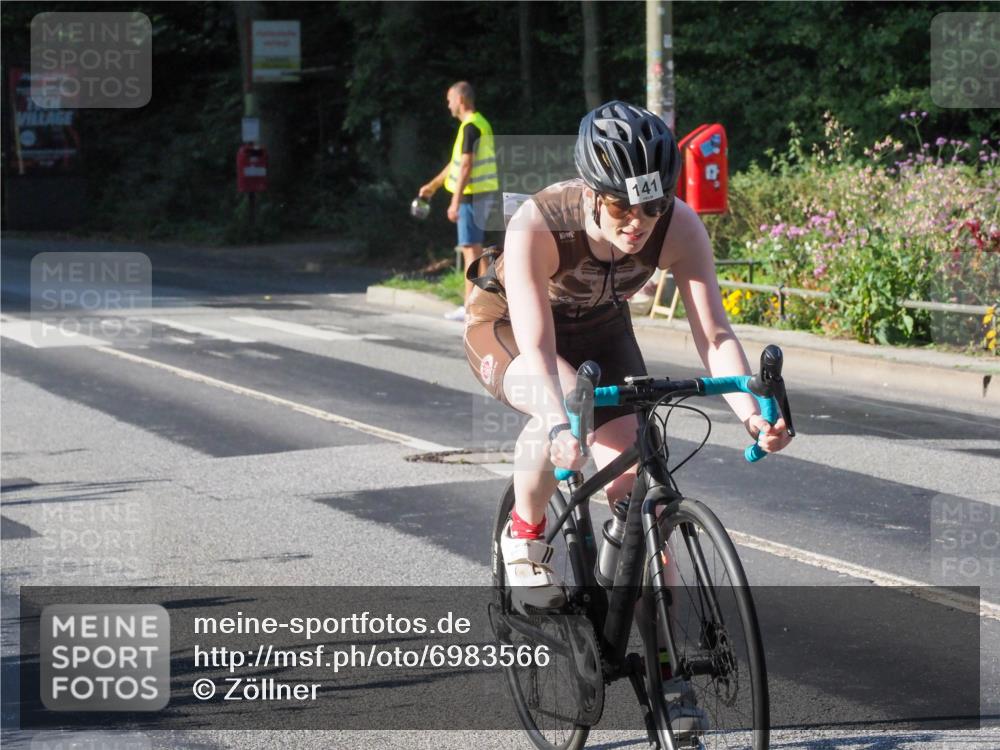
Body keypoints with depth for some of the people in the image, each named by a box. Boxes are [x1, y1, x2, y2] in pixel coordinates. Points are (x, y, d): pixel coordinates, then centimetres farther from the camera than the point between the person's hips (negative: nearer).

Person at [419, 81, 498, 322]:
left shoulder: (470, 127, -15)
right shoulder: (480, 123, 16)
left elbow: (465, 167, -21)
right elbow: (457, 162, 25)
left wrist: (455, 202, -22)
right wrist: (433, 185, 31)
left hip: (473, 196, -9)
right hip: (482, 194, 9)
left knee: (471, 249, -7)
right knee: (475, 249, 12)